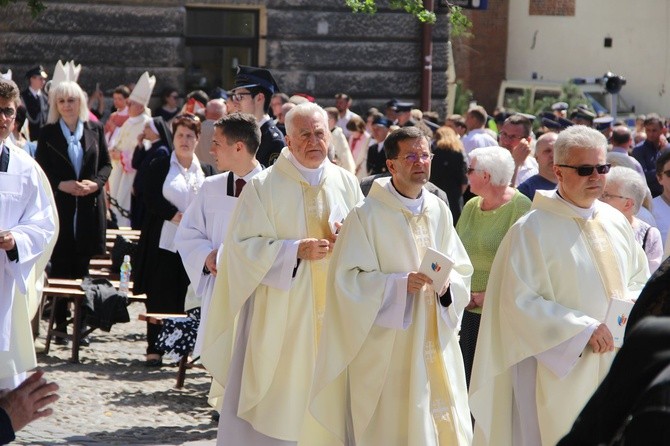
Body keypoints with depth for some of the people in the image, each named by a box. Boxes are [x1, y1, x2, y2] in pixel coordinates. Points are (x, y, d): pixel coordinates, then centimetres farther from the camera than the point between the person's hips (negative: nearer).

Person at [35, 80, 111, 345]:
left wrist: (96, 183, -9)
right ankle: (60, 326, 4)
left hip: (89, 208, 2)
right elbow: (40, 170, 1)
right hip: (59, 208, -2)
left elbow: (106, 164, 9)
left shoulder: (94, 130, 7)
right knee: (60, 269, -1)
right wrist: (61, 184, -14)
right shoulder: (48, 133, 2)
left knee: (83, 268, 5)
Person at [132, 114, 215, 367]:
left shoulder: (206, 171, 13)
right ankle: (154, 349, 2)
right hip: (164, 242, -2)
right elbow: (151, 200, -5)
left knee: (189, 299, 0)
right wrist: (177, 216, -14)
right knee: (159, 298, -2)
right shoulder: (159, 168, 5)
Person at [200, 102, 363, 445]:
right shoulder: (263, 186, -4)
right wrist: (296, 250, -19)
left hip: (332, 312, 3)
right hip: (278, 314, -3)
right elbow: (242, 244, -9)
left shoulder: (347, 184, 8)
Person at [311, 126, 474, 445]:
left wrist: (448, 285, -13)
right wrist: (400, 284, -22)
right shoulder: (367, 215, -9)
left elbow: (462, 270, 10)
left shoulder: (439, 211, 7)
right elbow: (347, 278, -12)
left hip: (436, 344, 5)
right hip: (385, 349, -5)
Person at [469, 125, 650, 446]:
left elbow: (639, 277, 19)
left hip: (617, 370, 6)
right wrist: (583, 330, -20)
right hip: (561, 377, -6)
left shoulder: (615, 222, 7)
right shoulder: (532, 230, -11)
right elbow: (519, 302, -15)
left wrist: (632, 307, -5)